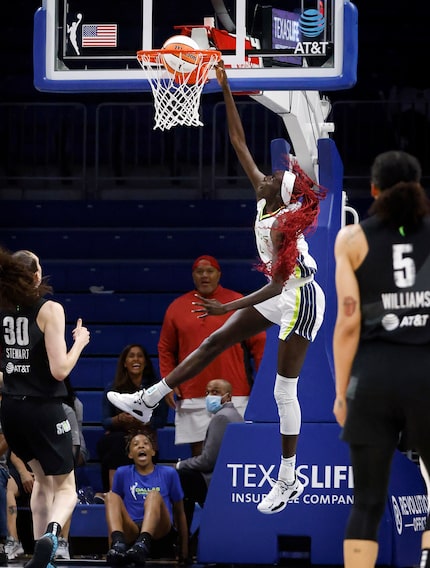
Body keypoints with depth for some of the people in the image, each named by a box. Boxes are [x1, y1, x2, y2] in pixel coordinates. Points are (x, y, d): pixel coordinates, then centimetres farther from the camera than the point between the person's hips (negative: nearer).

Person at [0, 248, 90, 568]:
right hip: (44, 410, -5)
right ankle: (51, 533, -26)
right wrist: (80, 342, -1)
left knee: (43, 479, 26)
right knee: (65, 488, 5)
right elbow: (59, 370, -16)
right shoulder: (49, 310, -13)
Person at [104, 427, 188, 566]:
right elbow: (113, 507, 15)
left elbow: (179, 513, 15)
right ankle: (118, 545, -50)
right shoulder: (123, 474, 13)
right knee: (111, 496, -21)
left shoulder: (169, 474, 11)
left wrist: (184, 551, 13)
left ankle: (143, 545, -58)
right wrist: (111, 544, 7)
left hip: (160, 535, -1)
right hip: (132, 533, 1)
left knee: (154, 495, -29)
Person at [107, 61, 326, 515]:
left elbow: (278, 285, -28)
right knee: (215, 342, 11)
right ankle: (147, 401, 16)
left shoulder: (282, 227, -27)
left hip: (300, 300, -9)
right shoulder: (265, 200, -5)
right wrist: (226, 91, -4)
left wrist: (227, 307, -31)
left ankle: (288, 482, 1)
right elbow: (239, 143, -1)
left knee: (284, 390, -5)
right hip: (281, 295, 9)